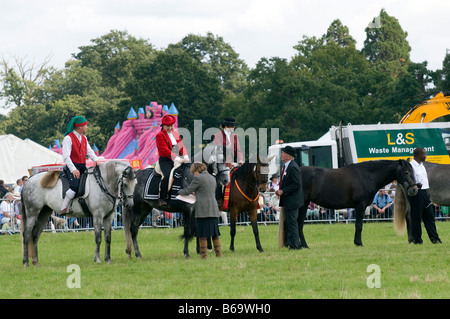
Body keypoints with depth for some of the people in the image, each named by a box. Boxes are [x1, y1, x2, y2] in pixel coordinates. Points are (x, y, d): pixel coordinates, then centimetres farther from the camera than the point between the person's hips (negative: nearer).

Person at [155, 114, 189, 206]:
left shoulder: (176, 134, 20)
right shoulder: (160, 135, -2)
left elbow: (182, 146, 16)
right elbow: (165, 150, -13)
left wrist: (185, 156, -5)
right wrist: (177, 159, -21)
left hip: (178, 159, 6)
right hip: (165, 160, -6)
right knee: (167, 175, -29)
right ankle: (162, 198, -24)